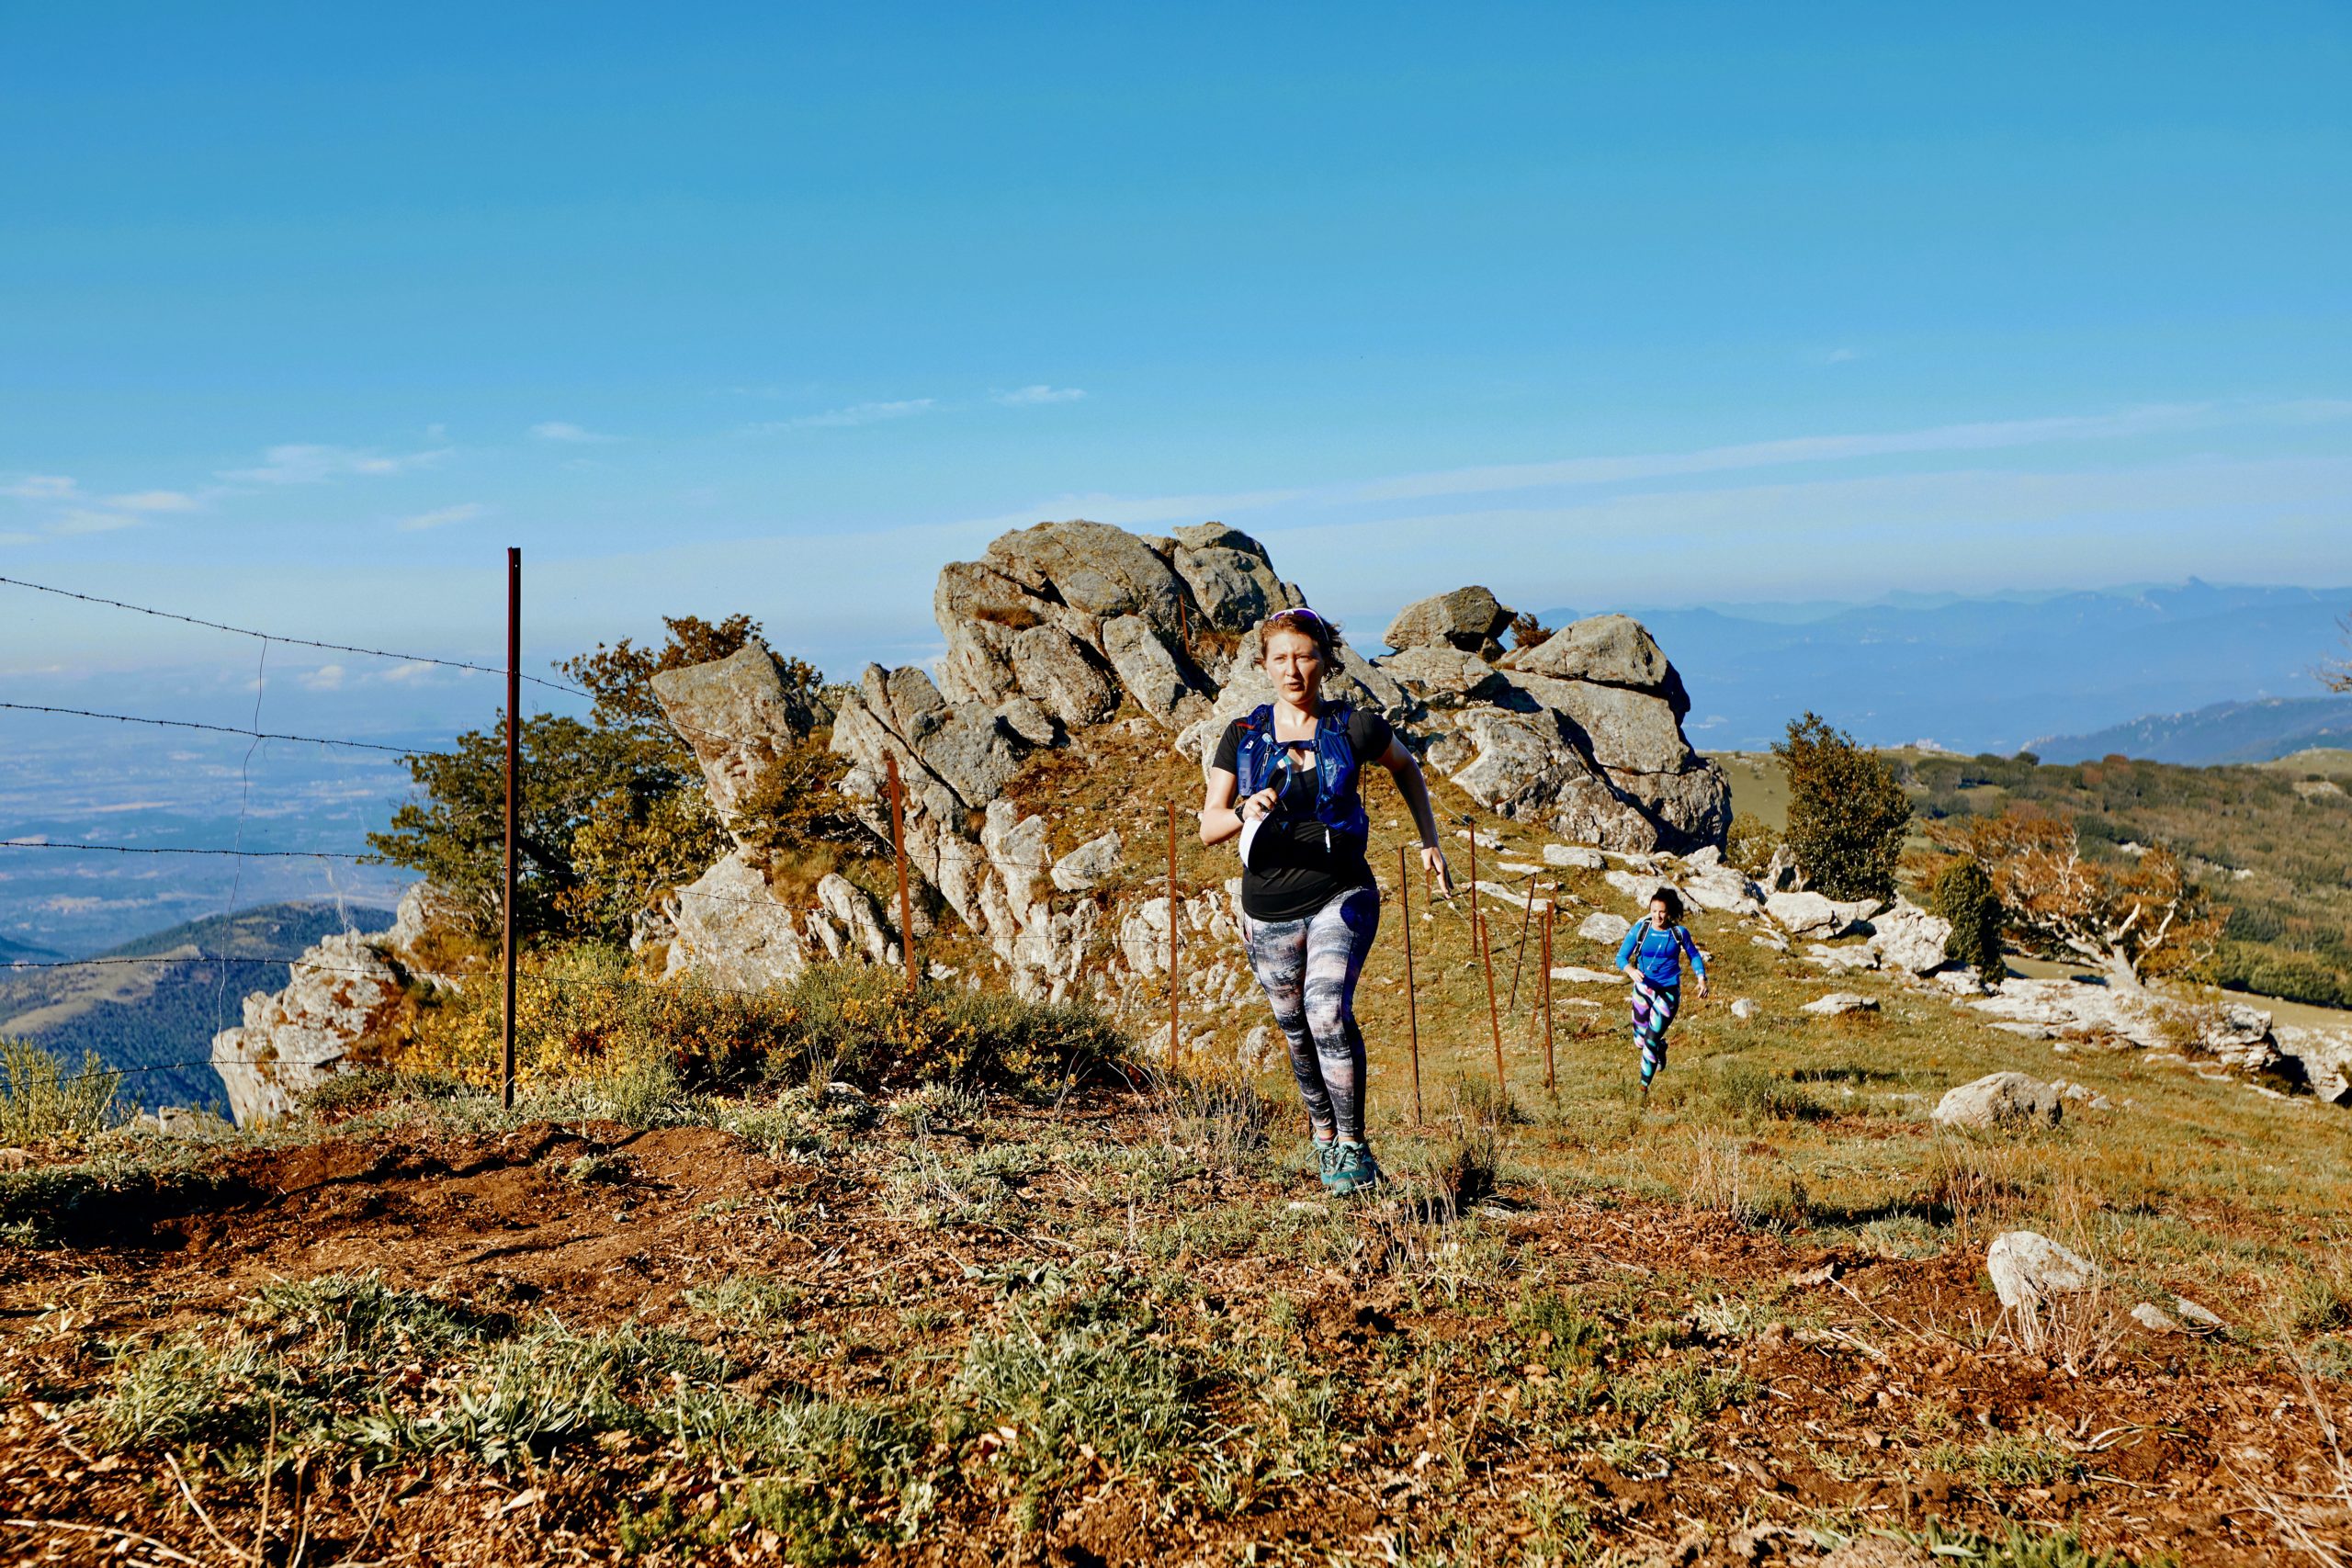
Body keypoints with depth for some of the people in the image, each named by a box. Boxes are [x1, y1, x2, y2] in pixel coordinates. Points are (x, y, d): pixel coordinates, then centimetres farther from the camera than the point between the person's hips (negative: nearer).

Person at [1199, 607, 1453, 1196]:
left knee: (1329, 1010, -24)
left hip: (1341, 895, -2)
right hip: (1269, 913, 3)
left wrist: (1430, 842, 13)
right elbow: (1208, 827, -3)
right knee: (1297, 1031, 12)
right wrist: (1245, 814, -25)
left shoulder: (1355, 728, -3)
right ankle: (1323, 1134, 36)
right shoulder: (1242, 736, 0)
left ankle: (1352, 1145, -11)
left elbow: (1406, 767, 18)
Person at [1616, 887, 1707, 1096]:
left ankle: (1645, 1084, 8)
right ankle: (1660, 1047, 48)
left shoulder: (1679, 932, -7)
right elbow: (1621, 956, -10)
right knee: (1640, 1040, 12)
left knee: (1651, 1040, -9)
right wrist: (1631, 970, -31)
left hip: (1668, 992, -2)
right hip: (1643, 988, 2)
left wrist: (1702, 979, -3)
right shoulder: (1640, 929, -9)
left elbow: (1694, 955, 10)